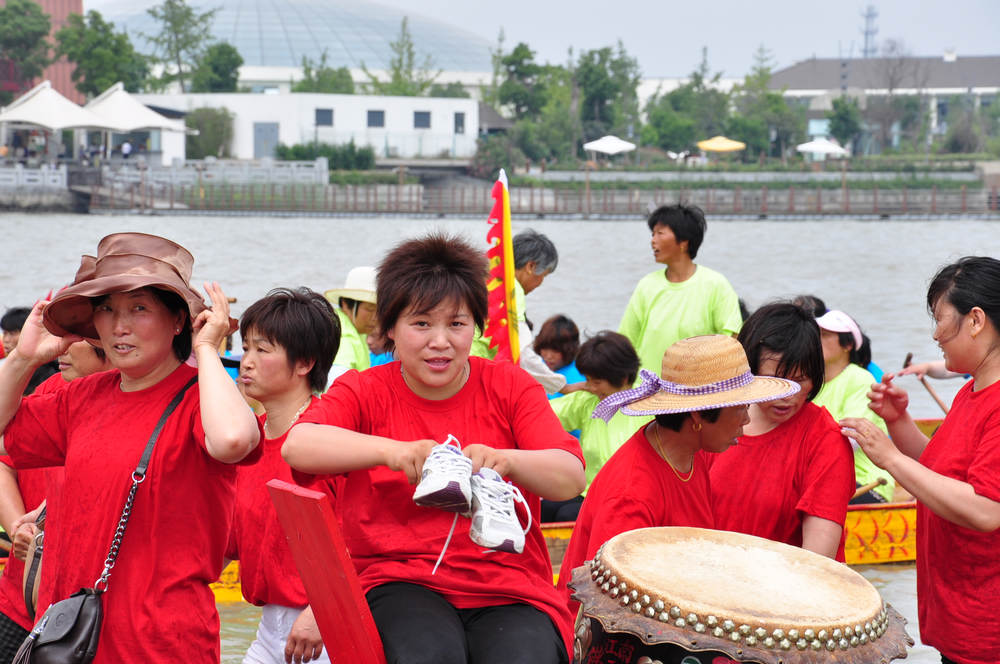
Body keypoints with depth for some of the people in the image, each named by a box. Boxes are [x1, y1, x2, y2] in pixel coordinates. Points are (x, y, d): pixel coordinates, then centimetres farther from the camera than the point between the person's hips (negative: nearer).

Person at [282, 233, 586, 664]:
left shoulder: (510, 387, 11)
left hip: (509, 588, 1)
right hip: (399, 583, -1)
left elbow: (572, 478, -2)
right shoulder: (364, 391, 8)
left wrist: (506, 460, -23)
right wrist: (391, 450, -28)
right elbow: (296, 445, -13)